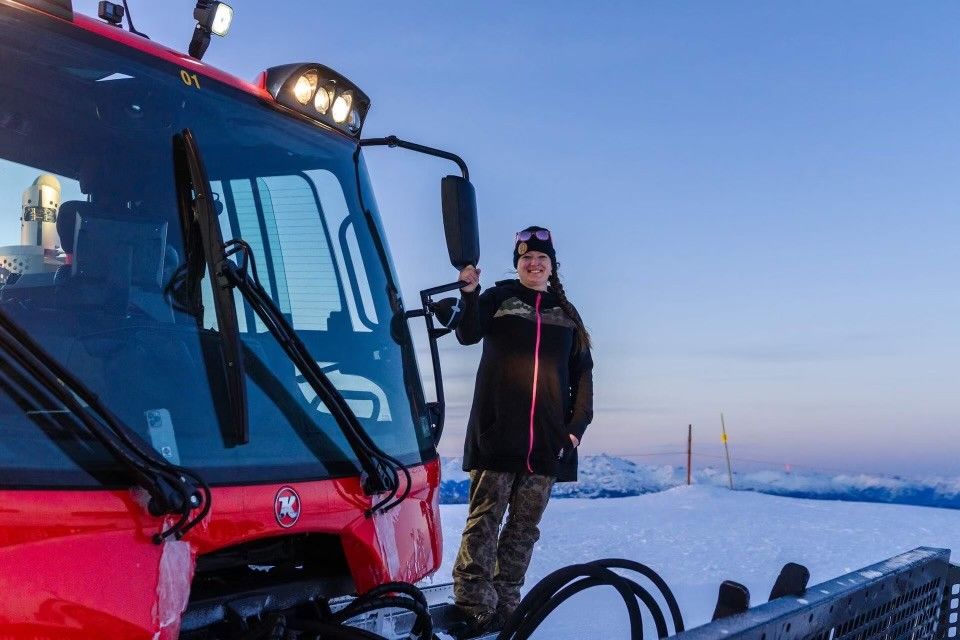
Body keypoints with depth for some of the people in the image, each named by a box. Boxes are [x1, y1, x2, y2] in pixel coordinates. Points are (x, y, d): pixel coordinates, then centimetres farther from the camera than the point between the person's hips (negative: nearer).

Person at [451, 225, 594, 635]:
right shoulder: (498, 298, 8)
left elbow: (582, 372, 16)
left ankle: (505, 607, 9)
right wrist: (470, 294, -28)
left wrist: (578, 424, 5)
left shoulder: (566, 314, 17)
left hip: (547, 439, 3)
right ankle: (473, 605, -8)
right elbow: (468, 334, -10)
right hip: (498, 432, -3)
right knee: (486, 517, -8)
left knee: (525, 525, 4)